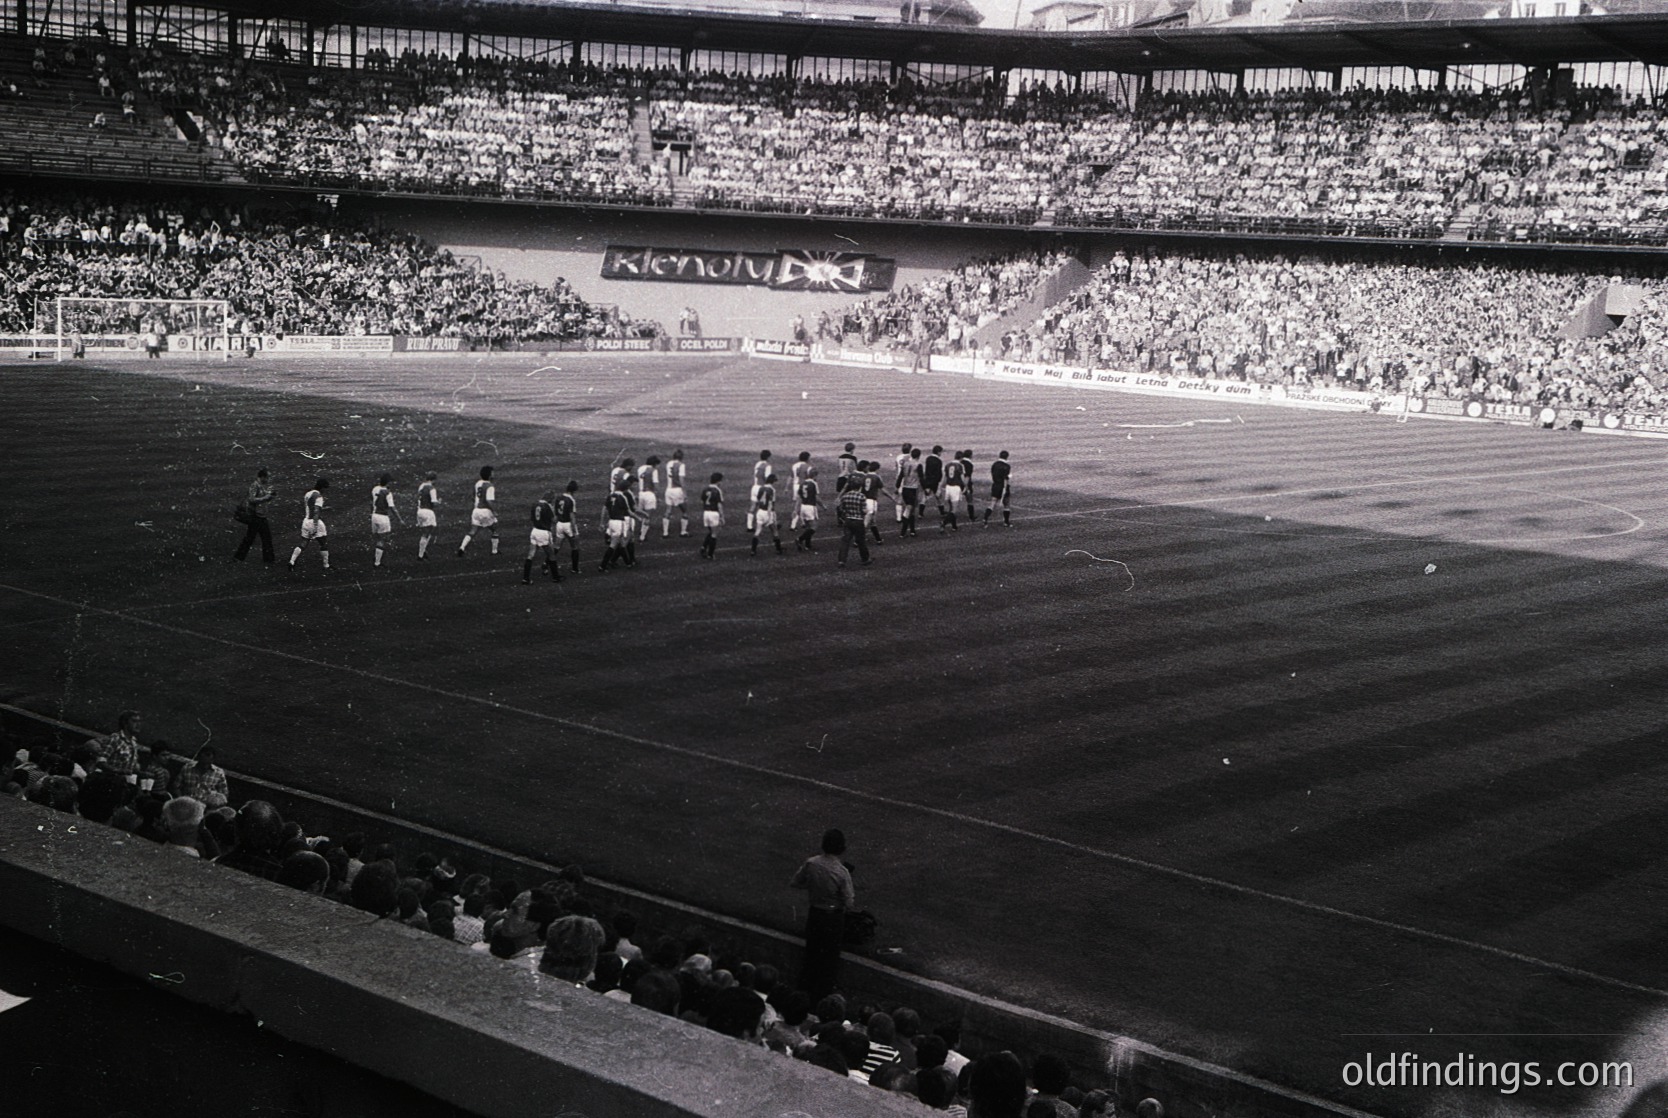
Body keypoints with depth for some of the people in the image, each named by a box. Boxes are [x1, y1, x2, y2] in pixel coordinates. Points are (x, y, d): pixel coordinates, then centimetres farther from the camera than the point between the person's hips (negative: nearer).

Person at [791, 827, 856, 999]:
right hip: (834, 917, -4)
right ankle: (823, 989, 34)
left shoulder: (810, 863, -18)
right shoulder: (842, 872, -29)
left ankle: (807, 983, 43)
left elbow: (795, 883, -2)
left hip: (813, 913, 4)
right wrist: (853, 894, -1)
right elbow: (849, 904, -21)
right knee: (830, 952, 19)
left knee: (811, 948, 26)